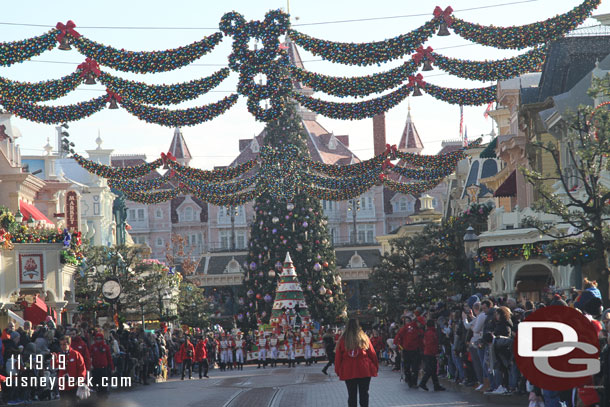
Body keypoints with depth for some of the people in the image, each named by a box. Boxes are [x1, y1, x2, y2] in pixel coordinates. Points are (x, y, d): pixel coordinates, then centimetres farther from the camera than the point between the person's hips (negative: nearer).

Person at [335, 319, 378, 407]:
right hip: (364, 371, -1)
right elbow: (372, 353, 2)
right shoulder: (364, 337, -2)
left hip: (348, 372, 1)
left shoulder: (343, 339, -1)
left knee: (351, 395, 8)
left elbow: (338, 356, 3)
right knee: (364, 393, 7)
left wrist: (337, 370, 12)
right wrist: (376, 366, 12)